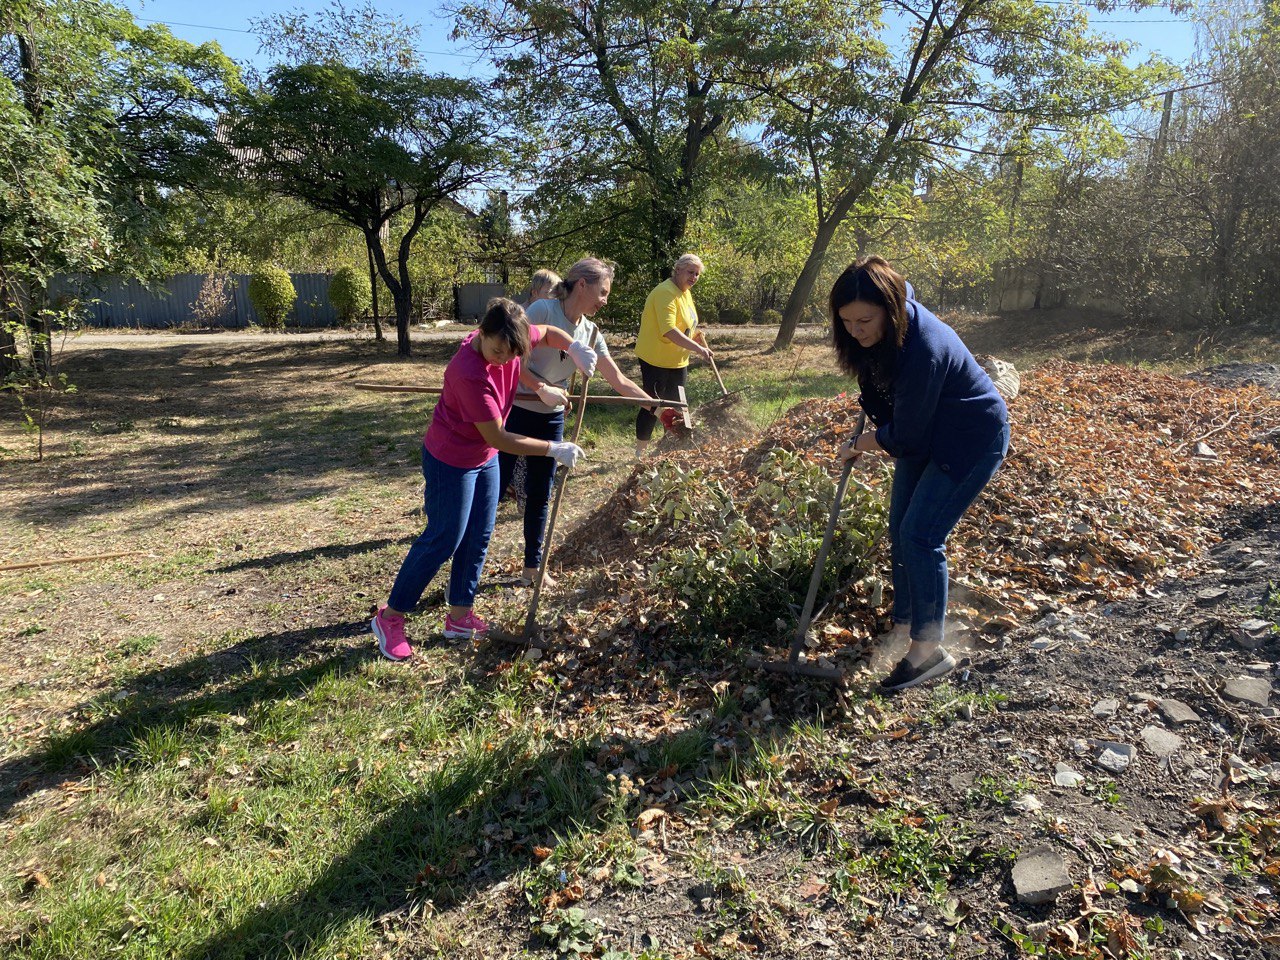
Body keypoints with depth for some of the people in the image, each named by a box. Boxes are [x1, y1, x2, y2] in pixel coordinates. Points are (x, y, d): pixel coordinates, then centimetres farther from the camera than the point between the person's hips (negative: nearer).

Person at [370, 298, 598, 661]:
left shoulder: (508, 340, -12)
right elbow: (497, 437, -30)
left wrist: (575, 348, -10)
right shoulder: (470, 373, -34)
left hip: (485, 458, 8)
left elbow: (548, 333, 10)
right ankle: (390, 617, 15)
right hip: (451, 462, -8)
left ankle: (459, 616, 26)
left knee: (478, 538, 12)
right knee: (443, 540, -1)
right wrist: (553, 449, -25)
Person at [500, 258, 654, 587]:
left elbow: (619, 380, 5)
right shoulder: (543, 310, -16)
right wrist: (541, 387, -25)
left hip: (551, 418, 6)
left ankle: (532, 567, 25)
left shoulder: (591, 333, 2)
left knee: (540, 494, 12)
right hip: (515, 410, -6)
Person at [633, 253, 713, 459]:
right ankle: (640, 453, 10)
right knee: (652, 406, -2)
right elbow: (669, 330, -33)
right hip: (656, 359, -9)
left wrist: (695, 335, 4)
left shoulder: (685, 292, 11)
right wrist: (697, 348, -38)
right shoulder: (666, 292, -21)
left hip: (677, 360, 10)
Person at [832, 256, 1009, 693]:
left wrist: (862, 444, -10)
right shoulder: (881, 332, -13)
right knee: (900, 529, 10)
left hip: (973, 440, -9)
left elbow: (906, 440, -28)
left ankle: (929, 649, -2)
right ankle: (904, 625, 24)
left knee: (920, 536, -14)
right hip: (923, 430, 9)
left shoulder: (924, 349, -37)